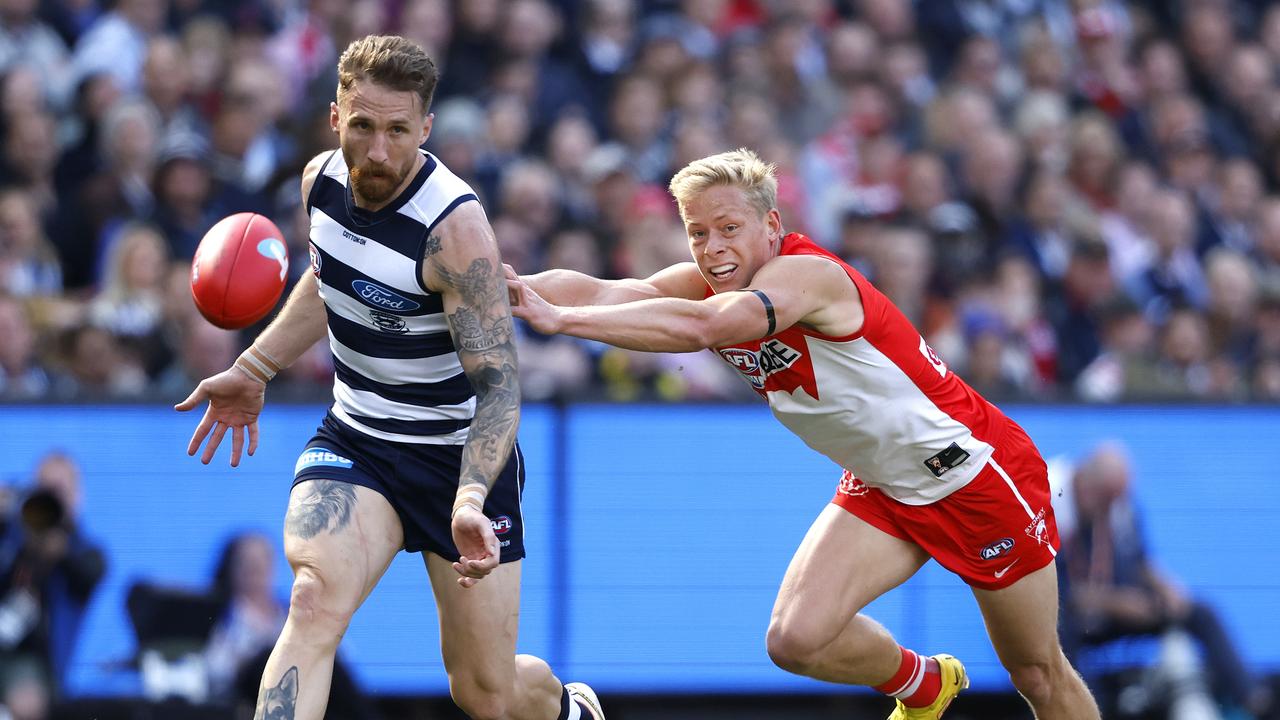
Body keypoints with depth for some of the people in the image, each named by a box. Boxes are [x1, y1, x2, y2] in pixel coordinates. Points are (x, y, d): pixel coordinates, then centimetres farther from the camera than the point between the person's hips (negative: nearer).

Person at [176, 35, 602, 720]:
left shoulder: (455, 226, -25)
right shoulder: (322, 179, -5)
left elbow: (498, 382, -29)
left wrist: (470, 499, -43)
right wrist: (252, 370, 20)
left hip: (460, 453, -4)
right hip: (353, 440, 4)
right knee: (315, 598, -28)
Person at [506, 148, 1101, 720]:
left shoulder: (807, 275, -29)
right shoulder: (712, 285, -6)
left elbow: (700, 326, -46)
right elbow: (602, 291, -22)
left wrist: (560, 319, -48)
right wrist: (513, 288, -40)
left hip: (976, 474, -7)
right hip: (880, 490, 7)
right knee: (795, 640, -11)